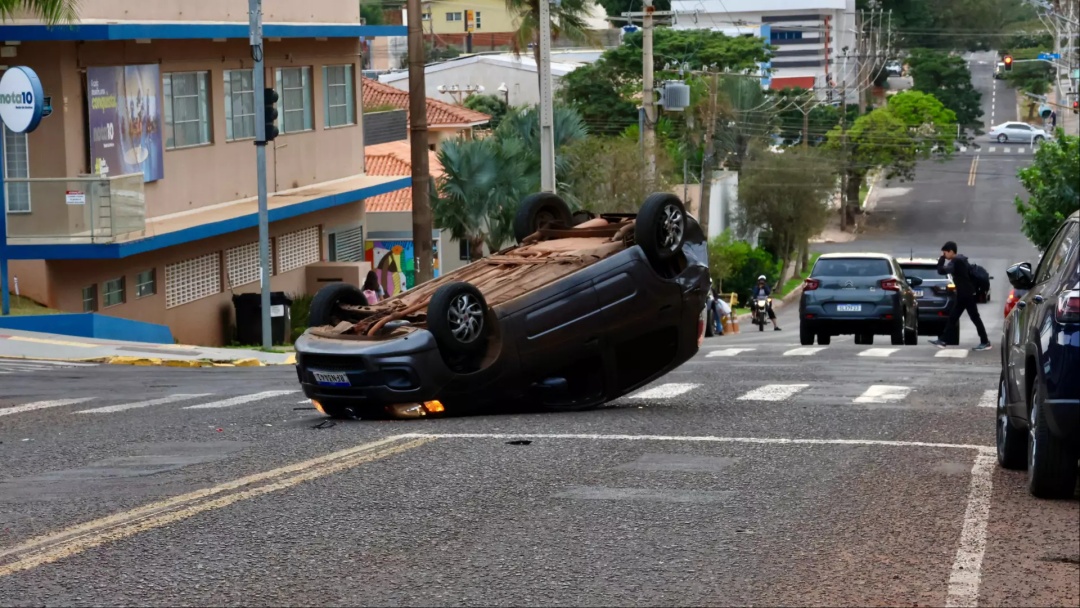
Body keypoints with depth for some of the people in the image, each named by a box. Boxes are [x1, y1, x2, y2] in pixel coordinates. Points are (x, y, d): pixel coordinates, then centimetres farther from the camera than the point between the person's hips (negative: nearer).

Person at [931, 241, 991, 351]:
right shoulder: (960, 260, 15)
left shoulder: (956, 261, -17)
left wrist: (941, 259, -7)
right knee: (952, 318, 9)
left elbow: (941, 271, -20)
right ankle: (942, 340, 11)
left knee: (975, 318, -5)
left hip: (967, 295, -10)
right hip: (964, 294, 10)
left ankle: (985, 343, -2)